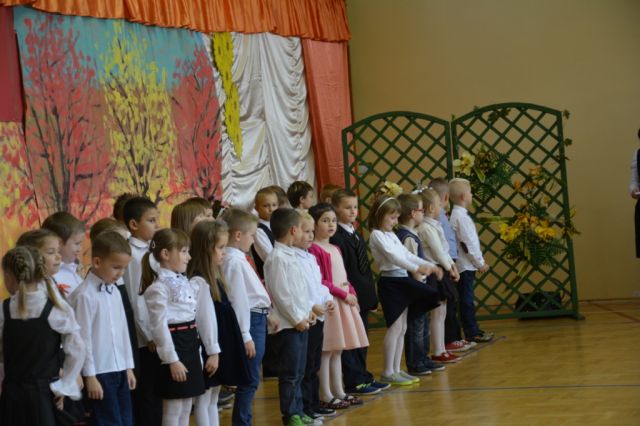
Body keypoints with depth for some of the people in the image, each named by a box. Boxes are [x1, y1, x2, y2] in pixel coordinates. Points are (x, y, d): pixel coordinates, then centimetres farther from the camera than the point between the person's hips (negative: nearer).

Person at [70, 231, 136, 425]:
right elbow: (84, 337, -14)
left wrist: (128, 367, 17)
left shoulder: (115, 292, 9)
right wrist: (90, 376, -13)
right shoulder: (85, 295, -14)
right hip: (100, 372, -8)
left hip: (120, 371, 8)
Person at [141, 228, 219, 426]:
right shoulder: (158, 288, -13)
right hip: (173, 345, -8)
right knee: (173, 410, -2)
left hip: (191, 345, 8)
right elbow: (159, 326, -16)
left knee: (185, 409, 12)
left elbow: (204, 317, 13)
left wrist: (213, 350, 11)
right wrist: (172, 360, -19)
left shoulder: (187, 284, 12)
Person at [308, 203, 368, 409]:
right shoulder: (314, 249, -13)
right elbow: (319, 282, -18)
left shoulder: (335, 249, 15)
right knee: (326, 351, -4)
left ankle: (338, 392, 19)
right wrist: (343, 294, -15)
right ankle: (325, 396, 0)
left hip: (343, 301, 9)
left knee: (338, 351, 13)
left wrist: (352, 293, 2)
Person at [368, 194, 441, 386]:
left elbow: (407, 255, 19)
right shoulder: (377, 235, -10)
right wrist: (416, 268, -28)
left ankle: (396, 370, 15)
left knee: (402, 328, 9)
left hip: (403, 280, 9)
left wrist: (429, 265, 11)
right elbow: (392, 256, -21)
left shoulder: (391, 235, 17)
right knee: (395, 327, -9)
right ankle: (388, 372, -4)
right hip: (390, 282, -9)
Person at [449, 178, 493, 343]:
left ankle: (474, 330, 21)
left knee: (467, 299, 14)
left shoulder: (458, 214, 13)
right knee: (467, 299, -4)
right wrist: (480, 263, -12)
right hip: (466, 265, -10)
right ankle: (471, 333, 0)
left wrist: (479, 262, 14)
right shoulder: (461, 216, -17)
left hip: (466, 265, 10)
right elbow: (468, 243, -20)